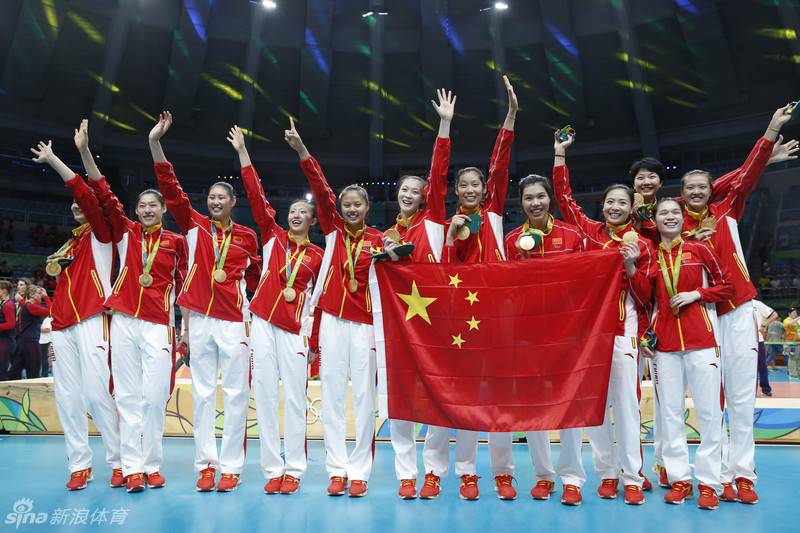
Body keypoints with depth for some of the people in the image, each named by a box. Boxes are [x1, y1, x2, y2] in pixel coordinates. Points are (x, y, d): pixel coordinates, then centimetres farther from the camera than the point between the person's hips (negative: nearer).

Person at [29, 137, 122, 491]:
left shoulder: (101, 232, 6)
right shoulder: (69, 244, 25)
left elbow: (86, 195, -9)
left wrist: (52, 160, -4)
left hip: (91, 320, -7)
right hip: (63, 325, 7)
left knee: (97, 392, -12)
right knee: (67, 397, 3)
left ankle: (118, 461, -1)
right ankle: (79, 465, 10)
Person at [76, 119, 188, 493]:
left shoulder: (176, 241, 8)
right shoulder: (126, 232, 11)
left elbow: (183, 280, 14)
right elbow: (104, 195, 3)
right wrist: (84, 151, -3)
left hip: (158, 322, -1)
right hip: (124, 320, 2)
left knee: (155, 395, -3)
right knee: (128, 394, 3)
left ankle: (153, 465, 10)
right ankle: (133, 467, 9)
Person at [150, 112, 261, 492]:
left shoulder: (247, 236, 7)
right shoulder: (194, 226, 8)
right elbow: (171, 190, -1)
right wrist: (155, 143, -7)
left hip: (234, 319, -1)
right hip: (200, 318, 1)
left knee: (235, 393, 0)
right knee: (202, 393, 6)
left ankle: (230, 466, 10)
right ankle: (205, 464, 16)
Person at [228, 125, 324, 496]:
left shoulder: (317, 257, 8)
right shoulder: (273, 236, 10)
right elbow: (256, 196, 6)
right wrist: (242, 152, 3)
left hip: (294, 329, -1)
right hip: (262, 323, 1)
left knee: (294, 398, -1)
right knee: (265, 395, 3)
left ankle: (294, 469, 10)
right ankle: (273, 469, 12)